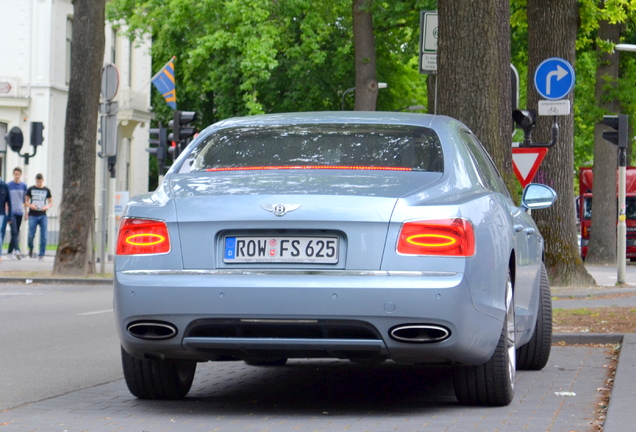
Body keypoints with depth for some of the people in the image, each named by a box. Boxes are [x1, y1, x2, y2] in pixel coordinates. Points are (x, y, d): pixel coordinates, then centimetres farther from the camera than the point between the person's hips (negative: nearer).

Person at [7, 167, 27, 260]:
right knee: (14, 232, -15)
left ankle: (10, 250, 20)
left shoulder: (24, 186, 9)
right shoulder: (8, 185, 0)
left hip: (20, 212, 4)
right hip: (12, 212, -4)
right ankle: (16, 250, -25)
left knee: (16, 233, 8)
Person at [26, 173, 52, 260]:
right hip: (33, 215, -1)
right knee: (31, 235, -4)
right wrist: (30, 205, -12)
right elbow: (26, 201, 9)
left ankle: (41, 254, 3)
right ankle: (31, 248, 25)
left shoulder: (46, 190, 8)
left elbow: (51, 202, 12)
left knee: (43, 237, -4)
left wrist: (47, 206, -10)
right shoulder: (30, 189, 5)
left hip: (43, 216, 1)